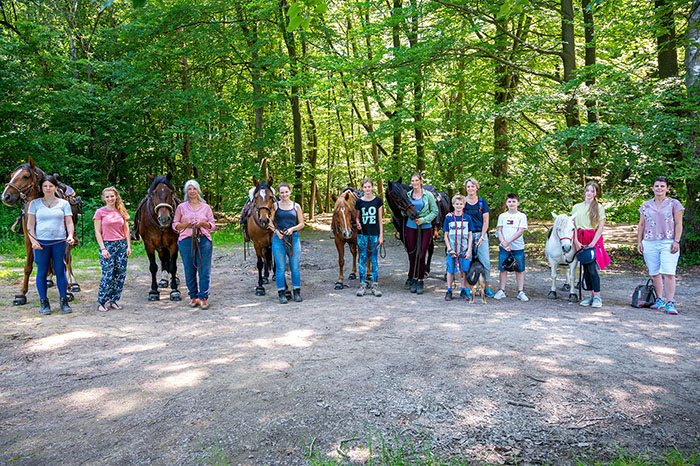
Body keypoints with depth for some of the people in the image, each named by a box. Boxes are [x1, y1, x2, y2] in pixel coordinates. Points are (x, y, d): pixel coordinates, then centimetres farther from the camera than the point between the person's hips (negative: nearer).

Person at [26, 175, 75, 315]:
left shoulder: (64, 203, 7)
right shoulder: (34, 203, 6)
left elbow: (69, 222, 3)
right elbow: (30, 225, 4)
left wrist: (70, 236, -14)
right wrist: (33, 240, -8)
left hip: (59, 241, 0)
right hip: (41, 242, 0)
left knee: (60, 271, 3)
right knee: (42, 272, 4)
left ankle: (64, 301, 12)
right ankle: (44, 303, 14)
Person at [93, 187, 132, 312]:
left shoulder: (122, 211, 9)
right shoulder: (100, 212, -1)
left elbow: (126, 230, 12)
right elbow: (97, 232, -3)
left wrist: (129, 246, 3)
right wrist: (103, 248, -11)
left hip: (121, 245, 4)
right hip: (107, 245, -4)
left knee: (120, 274, 4)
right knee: (108, 275, -6)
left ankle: (113, 300, 17)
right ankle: (101, 302, 8)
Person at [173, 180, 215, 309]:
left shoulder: (206, 207, 10)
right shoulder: (181, 207, 9)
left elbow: (213, 225, 11)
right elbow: (175, 224, 10)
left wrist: (203, 224, -9)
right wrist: (186, 225, -8)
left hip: (204, 240, 0)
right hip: (186, 240, 0)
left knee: (205, 270, -4)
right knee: (189, 271, 4)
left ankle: (203, 297, 4)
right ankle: (193, 296, 17)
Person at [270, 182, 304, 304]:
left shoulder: (296, 206, 7)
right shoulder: (275, 206, 3)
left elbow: (301, 224, 6)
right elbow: (270, 222, 2)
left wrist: (292, 229, -11)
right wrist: (276, 231, -14)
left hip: (293, 238, 1)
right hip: (278, 239, -1)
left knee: (295, 267, 5)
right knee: (280, 267, 2)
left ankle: (297, 292, 18)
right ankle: (282, 294, 11)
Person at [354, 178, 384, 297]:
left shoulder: (378, 201, 1)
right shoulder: (359, 202, 2)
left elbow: (380, 219, 2)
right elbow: (356, 217, 10)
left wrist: (381, 235, -2)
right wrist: (357, 223, -13)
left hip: (374, 234, -1)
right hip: (362, 234, 1)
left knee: (374, 259, 4)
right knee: (363, 258, 4)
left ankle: (375, 285, 10)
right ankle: (362, 285, 12)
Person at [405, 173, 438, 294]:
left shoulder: (428, 195, -2)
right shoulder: (408, 195, 6)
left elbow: (435, 211, -1)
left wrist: (423, 220, -12)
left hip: (425, 228, -2)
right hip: (411, 227, 2)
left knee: (421, 256, -3)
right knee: (412, 255, 6)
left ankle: (420, 281, 9)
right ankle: (413, 280, 20)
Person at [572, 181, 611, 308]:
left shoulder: (599, 208, 5)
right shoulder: (576, 207, 12)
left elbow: (601, 227, -2)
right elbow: (573, 225, 8)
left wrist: (593, 242, -12)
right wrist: (576, 241, -5)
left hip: (594, 240, -3)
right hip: (581, 240, 3)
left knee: (592, 267, -12)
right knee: (585, 268, 4)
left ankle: (597, 296, -6)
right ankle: (591, 295, 12)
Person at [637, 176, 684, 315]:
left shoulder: (674, 204, 4)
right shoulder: (646, 205, 13)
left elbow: (678, 224, 1)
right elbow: (641, 225, 16)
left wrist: (676, 241, -8)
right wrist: (639, 241, 9)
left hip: (668, 243, -3)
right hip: (650, 244, 3)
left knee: (668, 273, -12)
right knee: (654, 273, 7)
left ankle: (670, 303, -10)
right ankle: (659, 300, 19)